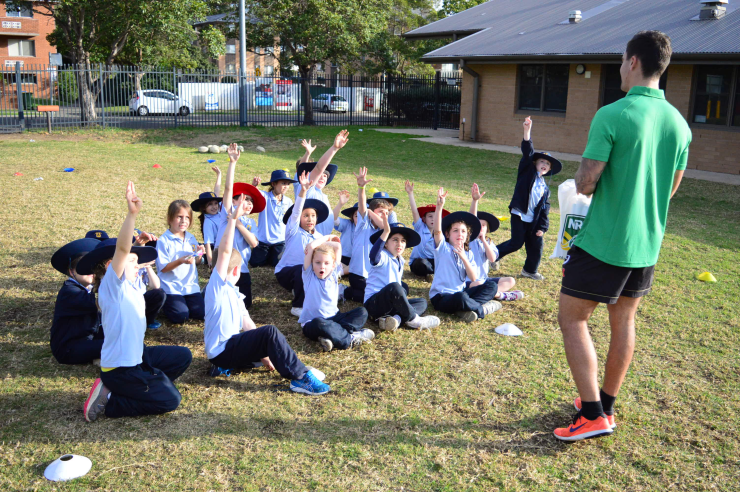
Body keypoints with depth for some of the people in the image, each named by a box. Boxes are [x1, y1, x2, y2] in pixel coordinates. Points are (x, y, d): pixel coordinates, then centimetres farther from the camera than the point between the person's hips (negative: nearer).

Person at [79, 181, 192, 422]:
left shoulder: (129, 289, 10)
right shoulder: (111, 285, -19)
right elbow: (121, 248, -32)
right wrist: (132, 214, -44)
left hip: (136, 356, 10)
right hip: (119, 368, -10)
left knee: (183, 356, 17)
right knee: (170, 400, -6)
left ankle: (137, 390, 11)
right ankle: (108, 401, -1)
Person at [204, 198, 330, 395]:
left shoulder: (233, 293, 19)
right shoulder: (217, 286, -7)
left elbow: (246, 324, 15)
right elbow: (225, 251, -21)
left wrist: (263, 352, 8)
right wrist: (233, 218, -26)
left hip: (230, 345, 10)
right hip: (221, 350, -10)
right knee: (270, 331, -24)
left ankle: (227, 366, 6)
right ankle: (301, 377, -22)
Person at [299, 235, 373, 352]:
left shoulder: (334, 273, 7)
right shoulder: (309, 275, -2)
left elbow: (337, 246, 1)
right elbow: (311, 247, -12)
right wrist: (326, 237, 1)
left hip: (334, 318, 5)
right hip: (311, 323, -5)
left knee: (361, 312, -12)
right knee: (319, 323, -39)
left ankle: (334, 339, -32)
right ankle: (351, 338, -25)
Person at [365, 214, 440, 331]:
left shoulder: (400, 261, 17)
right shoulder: (383, 257, -10)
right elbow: (373, 256, -36)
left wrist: (402, 295, 5)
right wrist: (386, 232, -45)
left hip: (391, 305, 9)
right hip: (373, 303, -9)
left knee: (422, 302, 3)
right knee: (393, 287, -35)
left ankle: (396, 318, -26)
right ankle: (413, 320, -18)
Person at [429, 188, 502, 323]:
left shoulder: (468, 254, 12)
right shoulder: (443, 247, 0)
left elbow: (474, 278, -1)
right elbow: (437, 230, -21)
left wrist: (463, 257, -14)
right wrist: (439, 206, -33)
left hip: (461, 292, 6)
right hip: (441, 297, -6)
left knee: (492, 286, -6)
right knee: (461, 298, -38)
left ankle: (465, 309, -22)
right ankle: (483, 309, -10)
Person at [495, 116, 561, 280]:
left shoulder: (545, 188, 13)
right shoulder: (527, 172, 1)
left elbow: (545, 209, 11)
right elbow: (527, 152, -12)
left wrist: (542, 227, 0)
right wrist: (527, 131, -25)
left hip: (533, 220, 6)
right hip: (519, 215, -6)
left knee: (536, 245, 7)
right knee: (516, 243, -6)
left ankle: (530, 270, 25)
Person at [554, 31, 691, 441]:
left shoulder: (611, 116, -17)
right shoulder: (678, 123, 6)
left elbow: (585, 184, -18)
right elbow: (671, 188, 14)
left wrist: (583, 175, 4)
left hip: (603, 242, -7)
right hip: (647, 244, 7)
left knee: (572, 319, 4)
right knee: (624, 321, 17)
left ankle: (593, 414, 4)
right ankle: (606, 404, 31)